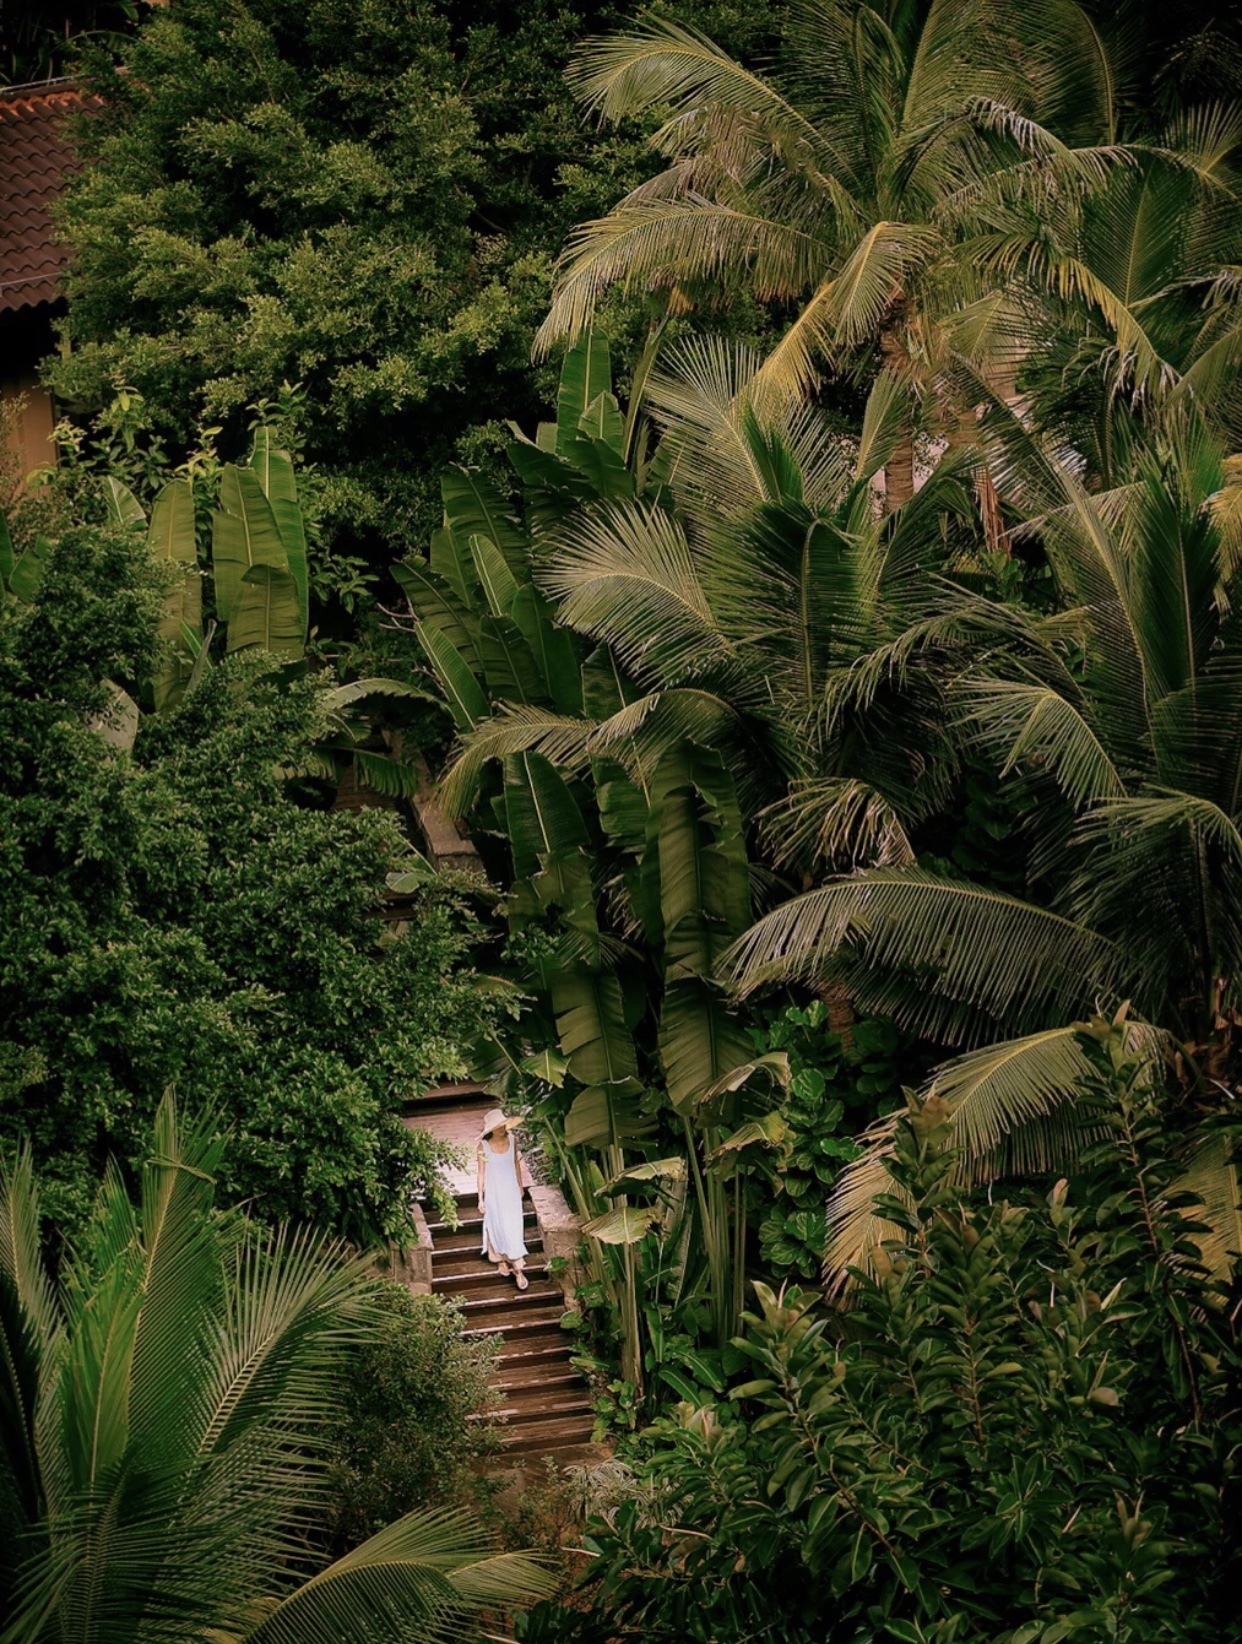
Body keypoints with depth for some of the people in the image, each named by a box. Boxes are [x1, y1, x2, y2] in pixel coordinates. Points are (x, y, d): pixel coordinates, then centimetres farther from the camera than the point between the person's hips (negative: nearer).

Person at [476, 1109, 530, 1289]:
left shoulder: (512, 1140, -6)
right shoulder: (483, 1146, -14)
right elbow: (481, 1173, -7)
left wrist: (520, 1186, 17)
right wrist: (480, 1198, -5)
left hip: (511, 1190, 2)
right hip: (494, 1192, -2)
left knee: (513, 1227, 2)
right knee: (498, 1227, 5)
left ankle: (517, 1269, 7)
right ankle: (501, 1260, 25)